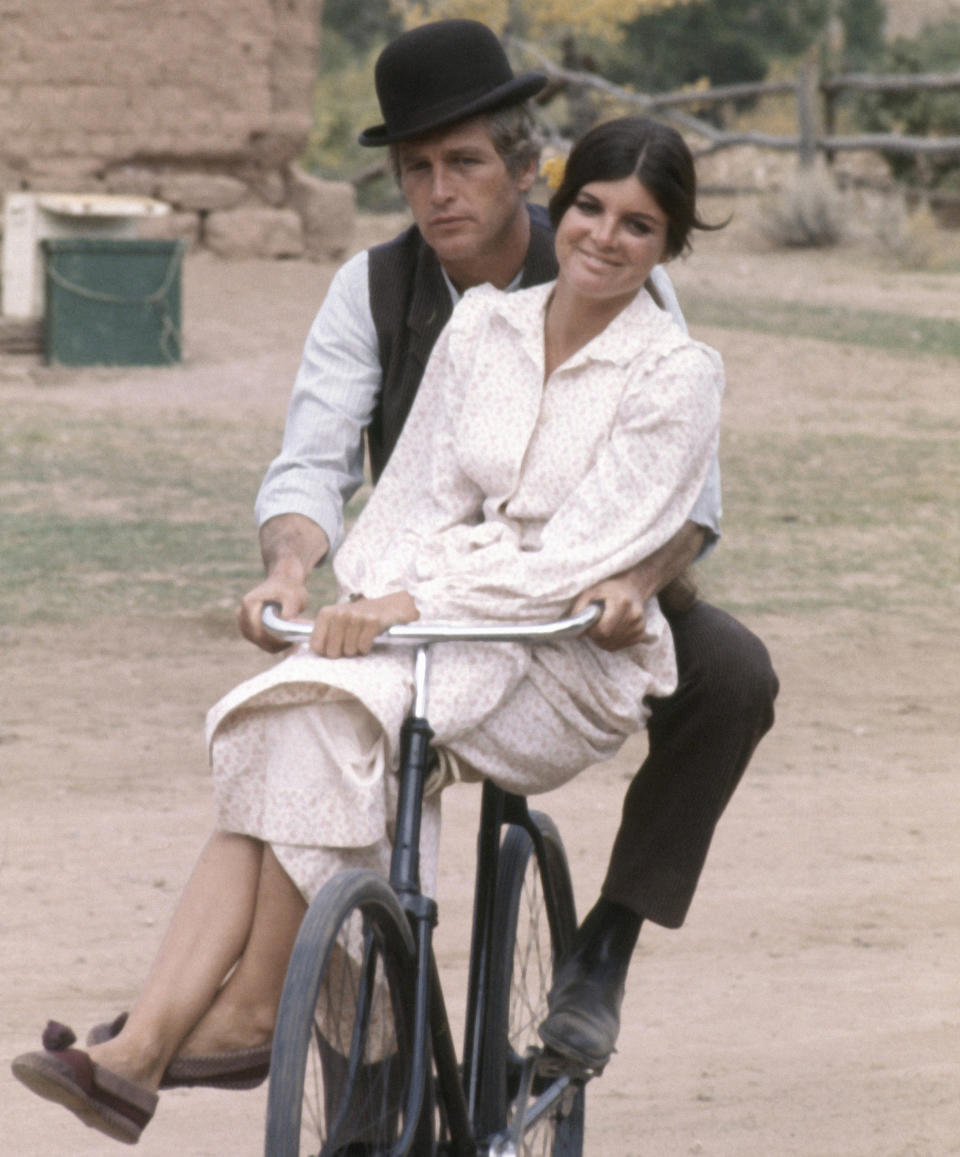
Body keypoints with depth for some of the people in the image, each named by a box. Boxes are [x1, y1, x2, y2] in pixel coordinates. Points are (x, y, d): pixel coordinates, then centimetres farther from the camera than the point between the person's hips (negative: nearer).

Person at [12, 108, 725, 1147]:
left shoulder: (677, 377, -5)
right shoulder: (482, 325, 11)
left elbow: (579, 557, -14)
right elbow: (415, 492, 9)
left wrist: (418, 603, -23)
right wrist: (362, 602, -10)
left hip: (567, 665, -4)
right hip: (431, 620, 4)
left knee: (327, 716, -31)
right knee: (275, 733, -26)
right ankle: (142, 1045, -35)